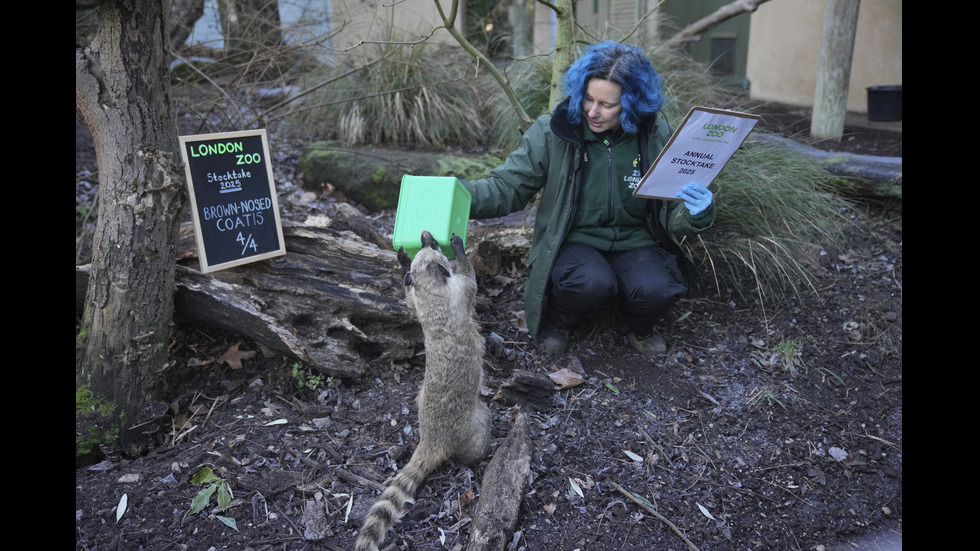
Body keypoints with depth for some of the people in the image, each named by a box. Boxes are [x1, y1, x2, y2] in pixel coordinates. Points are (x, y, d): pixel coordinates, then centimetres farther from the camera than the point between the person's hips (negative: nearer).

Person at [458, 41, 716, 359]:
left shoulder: (657, 136, -4)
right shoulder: (553, 132, -9)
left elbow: (671, 214, 1)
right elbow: (506, 188, -7)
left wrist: (695, 214, -23)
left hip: (634, 242, 2)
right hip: (575, 241, -1)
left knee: (655, 289, -29)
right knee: (592, 284, -35)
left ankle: (639, 326, 10)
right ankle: (558, 320, 3)